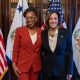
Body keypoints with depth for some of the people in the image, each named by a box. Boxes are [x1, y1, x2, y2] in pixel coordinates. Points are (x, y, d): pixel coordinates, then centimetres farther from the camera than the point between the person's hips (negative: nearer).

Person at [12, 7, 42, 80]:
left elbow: (41, 49, 9)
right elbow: (15, 49, -4)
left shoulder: (41, 32, 1)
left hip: (36, 65, 3)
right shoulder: (19, 30, -5)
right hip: (22, 65, -2)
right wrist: (14, 65, -6)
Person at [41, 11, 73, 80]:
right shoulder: (43, 33, 0)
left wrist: (70, 71, -6)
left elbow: (70, 52, -5)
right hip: (47, 70, 2)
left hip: (61, 70, -1)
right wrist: (41, 67, 5)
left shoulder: (66, 32, -6)